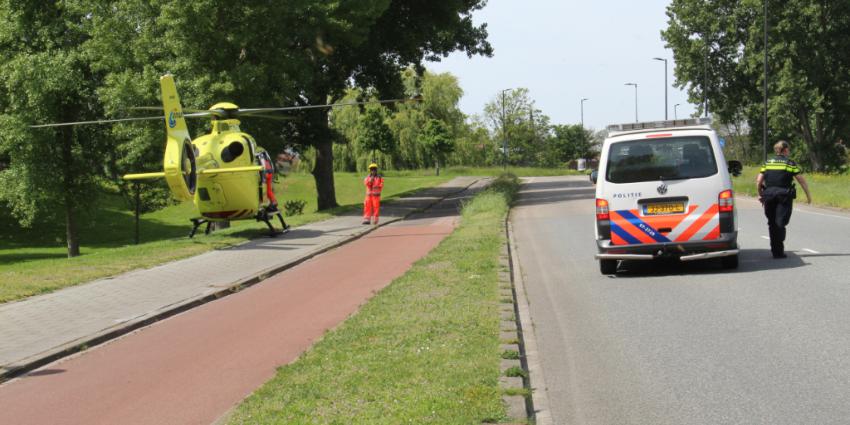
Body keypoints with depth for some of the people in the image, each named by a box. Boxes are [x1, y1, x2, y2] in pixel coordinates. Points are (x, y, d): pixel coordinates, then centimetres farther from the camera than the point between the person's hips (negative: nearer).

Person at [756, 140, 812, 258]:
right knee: (780, 223, -1)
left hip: (769, 195, 3)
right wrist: (808, 195, 8)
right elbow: (801, 180, -1)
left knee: (772, 223, 13)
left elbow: (759, 180, 5)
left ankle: (774, 250, 18)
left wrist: (760, 194, 17)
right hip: (784, 196, -3)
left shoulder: (767, 163, 10)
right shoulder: (790, 163, 0)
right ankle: (778, 252, -6)